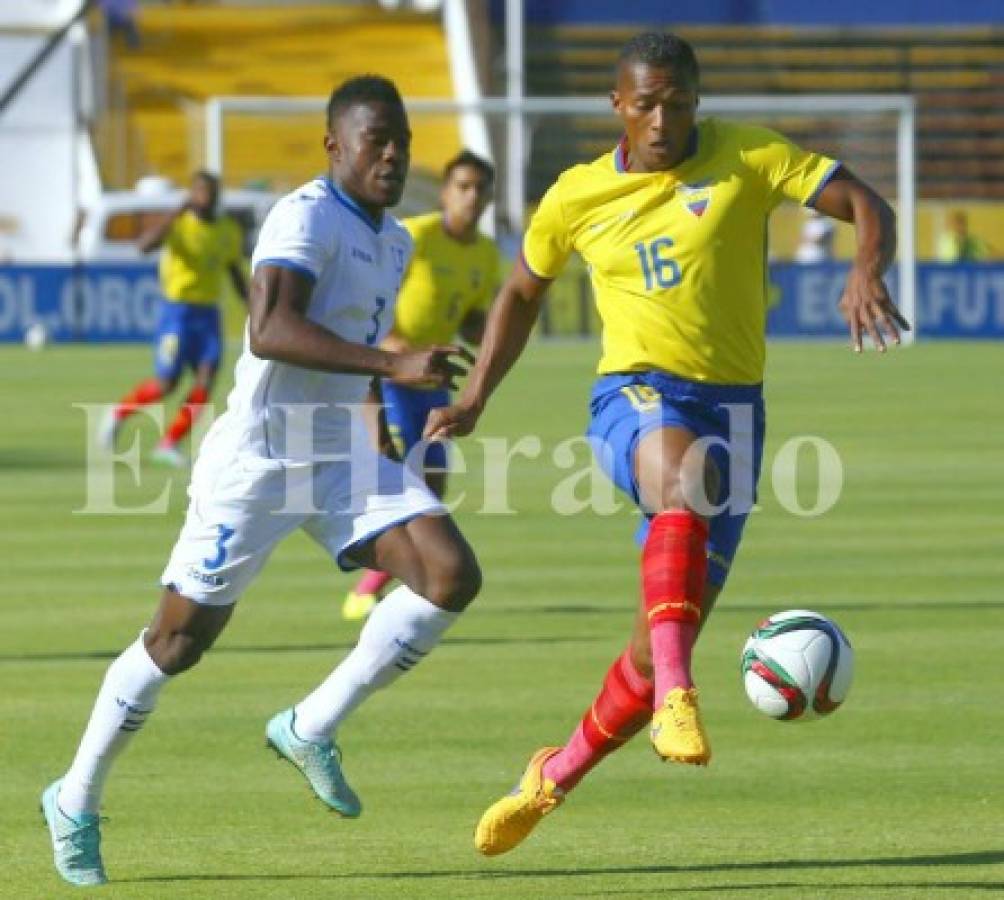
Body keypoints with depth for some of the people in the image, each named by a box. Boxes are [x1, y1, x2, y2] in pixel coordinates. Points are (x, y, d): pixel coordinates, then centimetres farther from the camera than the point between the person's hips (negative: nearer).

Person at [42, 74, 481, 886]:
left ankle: (312, 729, 0)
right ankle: (76, 802, 20)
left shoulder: (394, 242, 10)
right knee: (181, 638, 1)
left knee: (452, 576, -13)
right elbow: (269, 331, -32)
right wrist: (394, 364, -38)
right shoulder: (306, 218, -16)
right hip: (257, 460, -7)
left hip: (343, 454, 7)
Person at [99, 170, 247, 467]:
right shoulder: (177, 224, -11)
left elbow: (236, 273, 20)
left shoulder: (229, 231, 6)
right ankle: (119, 413, 25)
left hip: (208, 313, 5)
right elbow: (144, 245, -31)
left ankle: (169, 444, -5)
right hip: (177, 310, -5)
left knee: (206, 379, -14)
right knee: (166, 384, -4)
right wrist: (177, 213, -36)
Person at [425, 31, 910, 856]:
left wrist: (867, 273, -28)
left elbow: (866, 206, -6)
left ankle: (554, 778, 26)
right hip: (633, 394, -1)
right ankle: (675, 696, -48)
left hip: (729, 407, 1)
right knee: (682, 471, -41)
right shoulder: (579, 196, 6)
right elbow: (523, 293, 21)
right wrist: (474, 400, 11)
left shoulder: (746, 158, -1)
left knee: (662, 644, 2)